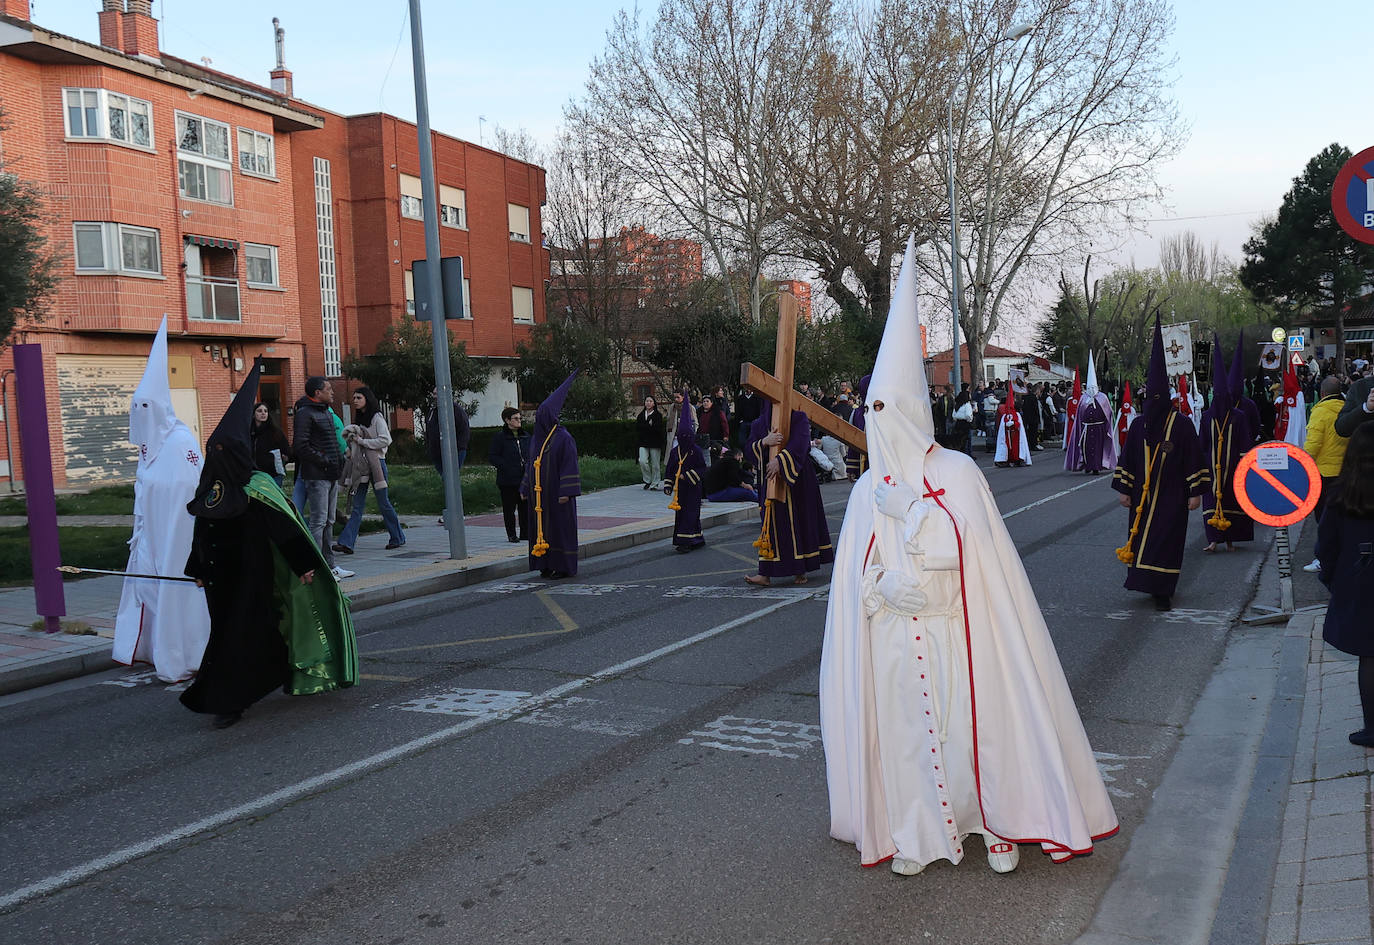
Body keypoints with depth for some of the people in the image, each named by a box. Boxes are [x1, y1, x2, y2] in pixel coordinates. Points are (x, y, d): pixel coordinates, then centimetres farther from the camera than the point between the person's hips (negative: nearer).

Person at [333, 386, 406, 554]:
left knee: (383, 503, 2)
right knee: (357, 506, -1)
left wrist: (361, 441, -14)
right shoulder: (358, 419, 18)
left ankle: (397, 538, 17)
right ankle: (346, 542, -9)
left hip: (376, 463, -6)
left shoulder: (377, 418, -5)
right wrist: (352, 437, 7)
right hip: (360, 466, 6)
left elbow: (385, 440, -16)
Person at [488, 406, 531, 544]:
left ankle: (525, 533, 17)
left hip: (524, 479, 5)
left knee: (525, 507, 8)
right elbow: (492, 457, -6)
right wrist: (507, 467, -15)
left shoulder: (525, 436, 11)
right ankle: (512, 535, 10)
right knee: (509, 508, 2)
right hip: (507, 480, -5)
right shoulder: (500, 437, -5)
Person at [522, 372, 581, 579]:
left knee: (560, 526, -2)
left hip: (556, 492, -7)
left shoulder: (563, 438, -11)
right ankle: (547, 564, 17)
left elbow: (569, 466, -14)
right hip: (539, 492, 7)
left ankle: (563, 566, 6)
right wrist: (525, 489, 16)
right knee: (542, 526, 9)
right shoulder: (536, 438, 11)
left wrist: (566, 492, -19)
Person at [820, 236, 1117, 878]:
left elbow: (967, 549, -8)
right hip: (894, 638, 3)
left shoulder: (957, 473, -3)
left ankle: (1000, 827, 21)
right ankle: (916, 836, 22)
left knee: (977, 729, 3)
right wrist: (889, 587, -9)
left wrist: (905, 511, -11)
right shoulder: (869, 489, 6)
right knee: (906, 732, 8)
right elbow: (860, 574, 8)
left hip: (956, 631, -3)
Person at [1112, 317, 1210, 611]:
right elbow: (1127, 459, 10)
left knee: (1166, 540, -5)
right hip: (1142, 496, 4)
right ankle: (1156, 588, 19)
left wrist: (1195, 493, -6)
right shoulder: (1138, 425, 5)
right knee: (1141, 538, 5)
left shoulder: (1181, 424, -5)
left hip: (1171, 497, -4)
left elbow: (1194, 459, -3)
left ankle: (1162, 592, -1)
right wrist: (1125, 490, 7)